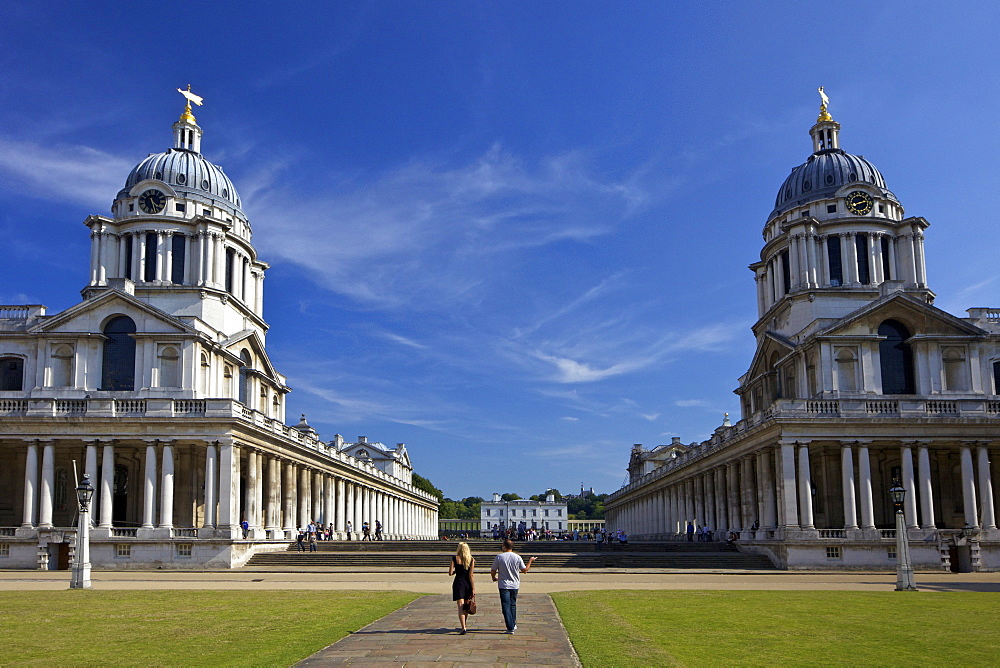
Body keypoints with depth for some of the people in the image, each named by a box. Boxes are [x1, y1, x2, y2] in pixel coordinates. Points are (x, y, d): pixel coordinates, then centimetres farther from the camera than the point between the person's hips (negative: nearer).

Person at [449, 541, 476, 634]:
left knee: (460, 607, -5)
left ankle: (463, 627, -18)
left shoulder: (455, 559, -3)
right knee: (466, 606, 19)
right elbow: (471, 575, -5)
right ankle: (464, 625, 30)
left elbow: (450, 573, -5)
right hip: (468, 584, 2)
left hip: (458, 583, -2)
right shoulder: (471, 560, -1)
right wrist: (473, 589, -4)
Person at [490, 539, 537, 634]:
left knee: (506, 606, -2)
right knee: (513, 605, 20)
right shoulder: (517, 557, -2)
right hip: (515, 585, 3)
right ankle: (513, 625, 28)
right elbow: (525, 570, 6)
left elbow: (493, 571, -3)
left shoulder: (499, 557, -8)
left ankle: (510, 628, -8)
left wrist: (494, 578, 18)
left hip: (503, 585, -3)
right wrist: (530, 561, 22)